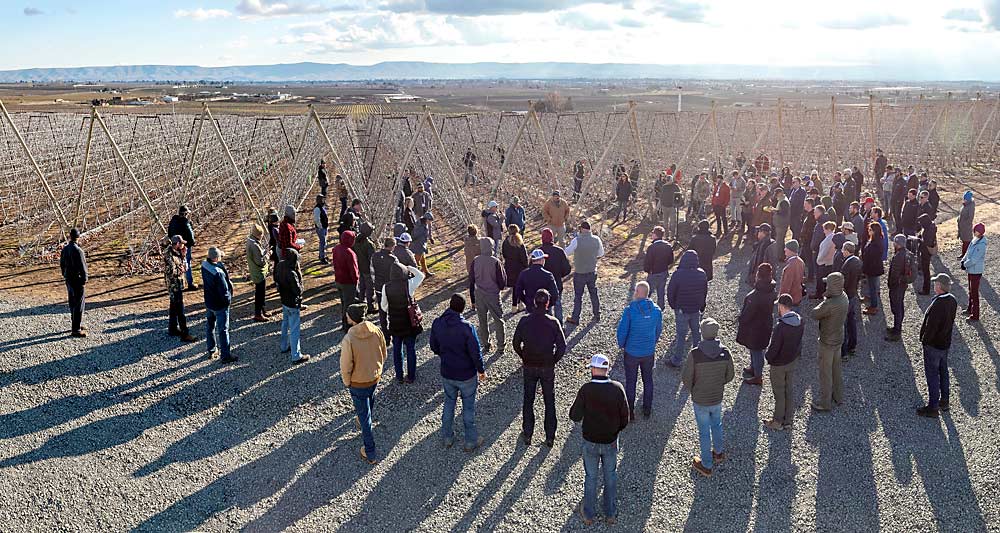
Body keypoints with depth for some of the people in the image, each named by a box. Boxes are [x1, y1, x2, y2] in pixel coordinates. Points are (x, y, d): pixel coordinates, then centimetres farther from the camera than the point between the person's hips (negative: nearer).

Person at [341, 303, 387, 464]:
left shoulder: (348, 339, -30)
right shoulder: (376, 331, -14)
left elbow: (345, 366, -20)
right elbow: (383, 355, 0)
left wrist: (346, 383, -1)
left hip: (358, 383, -5)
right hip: (375, 378, 5)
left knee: (364, 416, 10)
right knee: (369, 401, 33)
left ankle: (370, 454, 20)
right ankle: (365, 421, 62)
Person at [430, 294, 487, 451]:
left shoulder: (437, 323, -12)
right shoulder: (466, 327, -26)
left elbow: (434, 347, 3)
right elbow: (475, 352, -19)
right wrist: (481, 370, -3)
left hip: (446, 374, 4)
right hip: (467, 375, -4)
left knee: (449, 403, 23)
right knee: (468, 407, 14)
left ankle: (447, 438, 36)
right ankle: (471, 441, 27)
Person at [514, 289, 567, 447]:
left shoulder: (524, 321, -11)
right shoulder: (553, 323, -16)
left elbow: (516, 343, -4)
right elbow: (562, 346, -14)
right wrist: (553, 360, 2)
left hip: (529, 367, 1)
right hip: (548, 368, -1)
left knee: (528, 401, 16)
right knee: (549, 402, 14)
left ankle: (527, 435, 24)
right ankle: (550, 437, 21)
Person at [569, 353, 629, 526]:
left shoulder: (586, 389, -21)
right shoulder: (617, 388, -15)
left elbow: (575, 416, -16)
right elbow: (625, 417, -7)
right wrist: (615, 430, 11)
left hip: (590, 442, -1)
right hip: (611, 441, 1)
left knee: (591, 477, 16)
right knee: (611, 477, 20)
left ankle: (588, 514, 31)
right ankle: (611, 514, 32)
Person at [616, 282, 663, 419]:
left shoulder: (630, 310, -22)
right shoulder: (657, 310, -9)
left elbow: (622, 332, -17)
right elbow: (658, 330, 5)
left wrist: (621, 345, 2)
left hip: (631, 352, -3)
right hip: (649, 352, 3)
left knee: (630, 382, 11)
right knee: (648, 380, 19)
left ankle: (630, 412, 20)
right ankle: (647, 410, 30)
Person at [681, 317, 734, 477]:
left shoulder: (695, 354, -26)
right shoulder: (725, 352, -16)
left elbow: (686, 378, -16)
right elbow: (730, 375, -2)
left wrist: (692, 389, 5)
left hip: (700, 400, -3)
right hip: (717, 398, 3)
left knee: (704, 432, 13)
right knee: (716, 425, 29)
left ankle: (706, 465, 28)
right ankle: (719, 452, 50)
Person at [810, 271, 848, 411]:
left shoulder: (830, 304, -35)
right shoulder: (843, 297, -7)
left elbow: (815, 314, -19)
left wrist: (824, 299, -12)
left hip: (828, 342, -8)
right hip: (839, 338, 8)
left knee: (825, 372, 9)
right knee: (835, 368, 25)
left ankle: (825, 402, 24)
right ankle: (838, 395, 42)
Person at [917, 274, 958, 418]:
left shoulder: (938, 303, -29)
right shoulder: (952, 300, -2)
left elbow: (931, 326, -25)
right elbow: (950, 321, 9)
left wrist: (924, 341, -12)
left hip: (933, 345, -9)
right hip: (946, 342, 9)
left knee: (932, 375, 2)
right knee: (943, 371, 21)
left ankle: (933, 407, 10)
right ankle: (944, 401, 35)